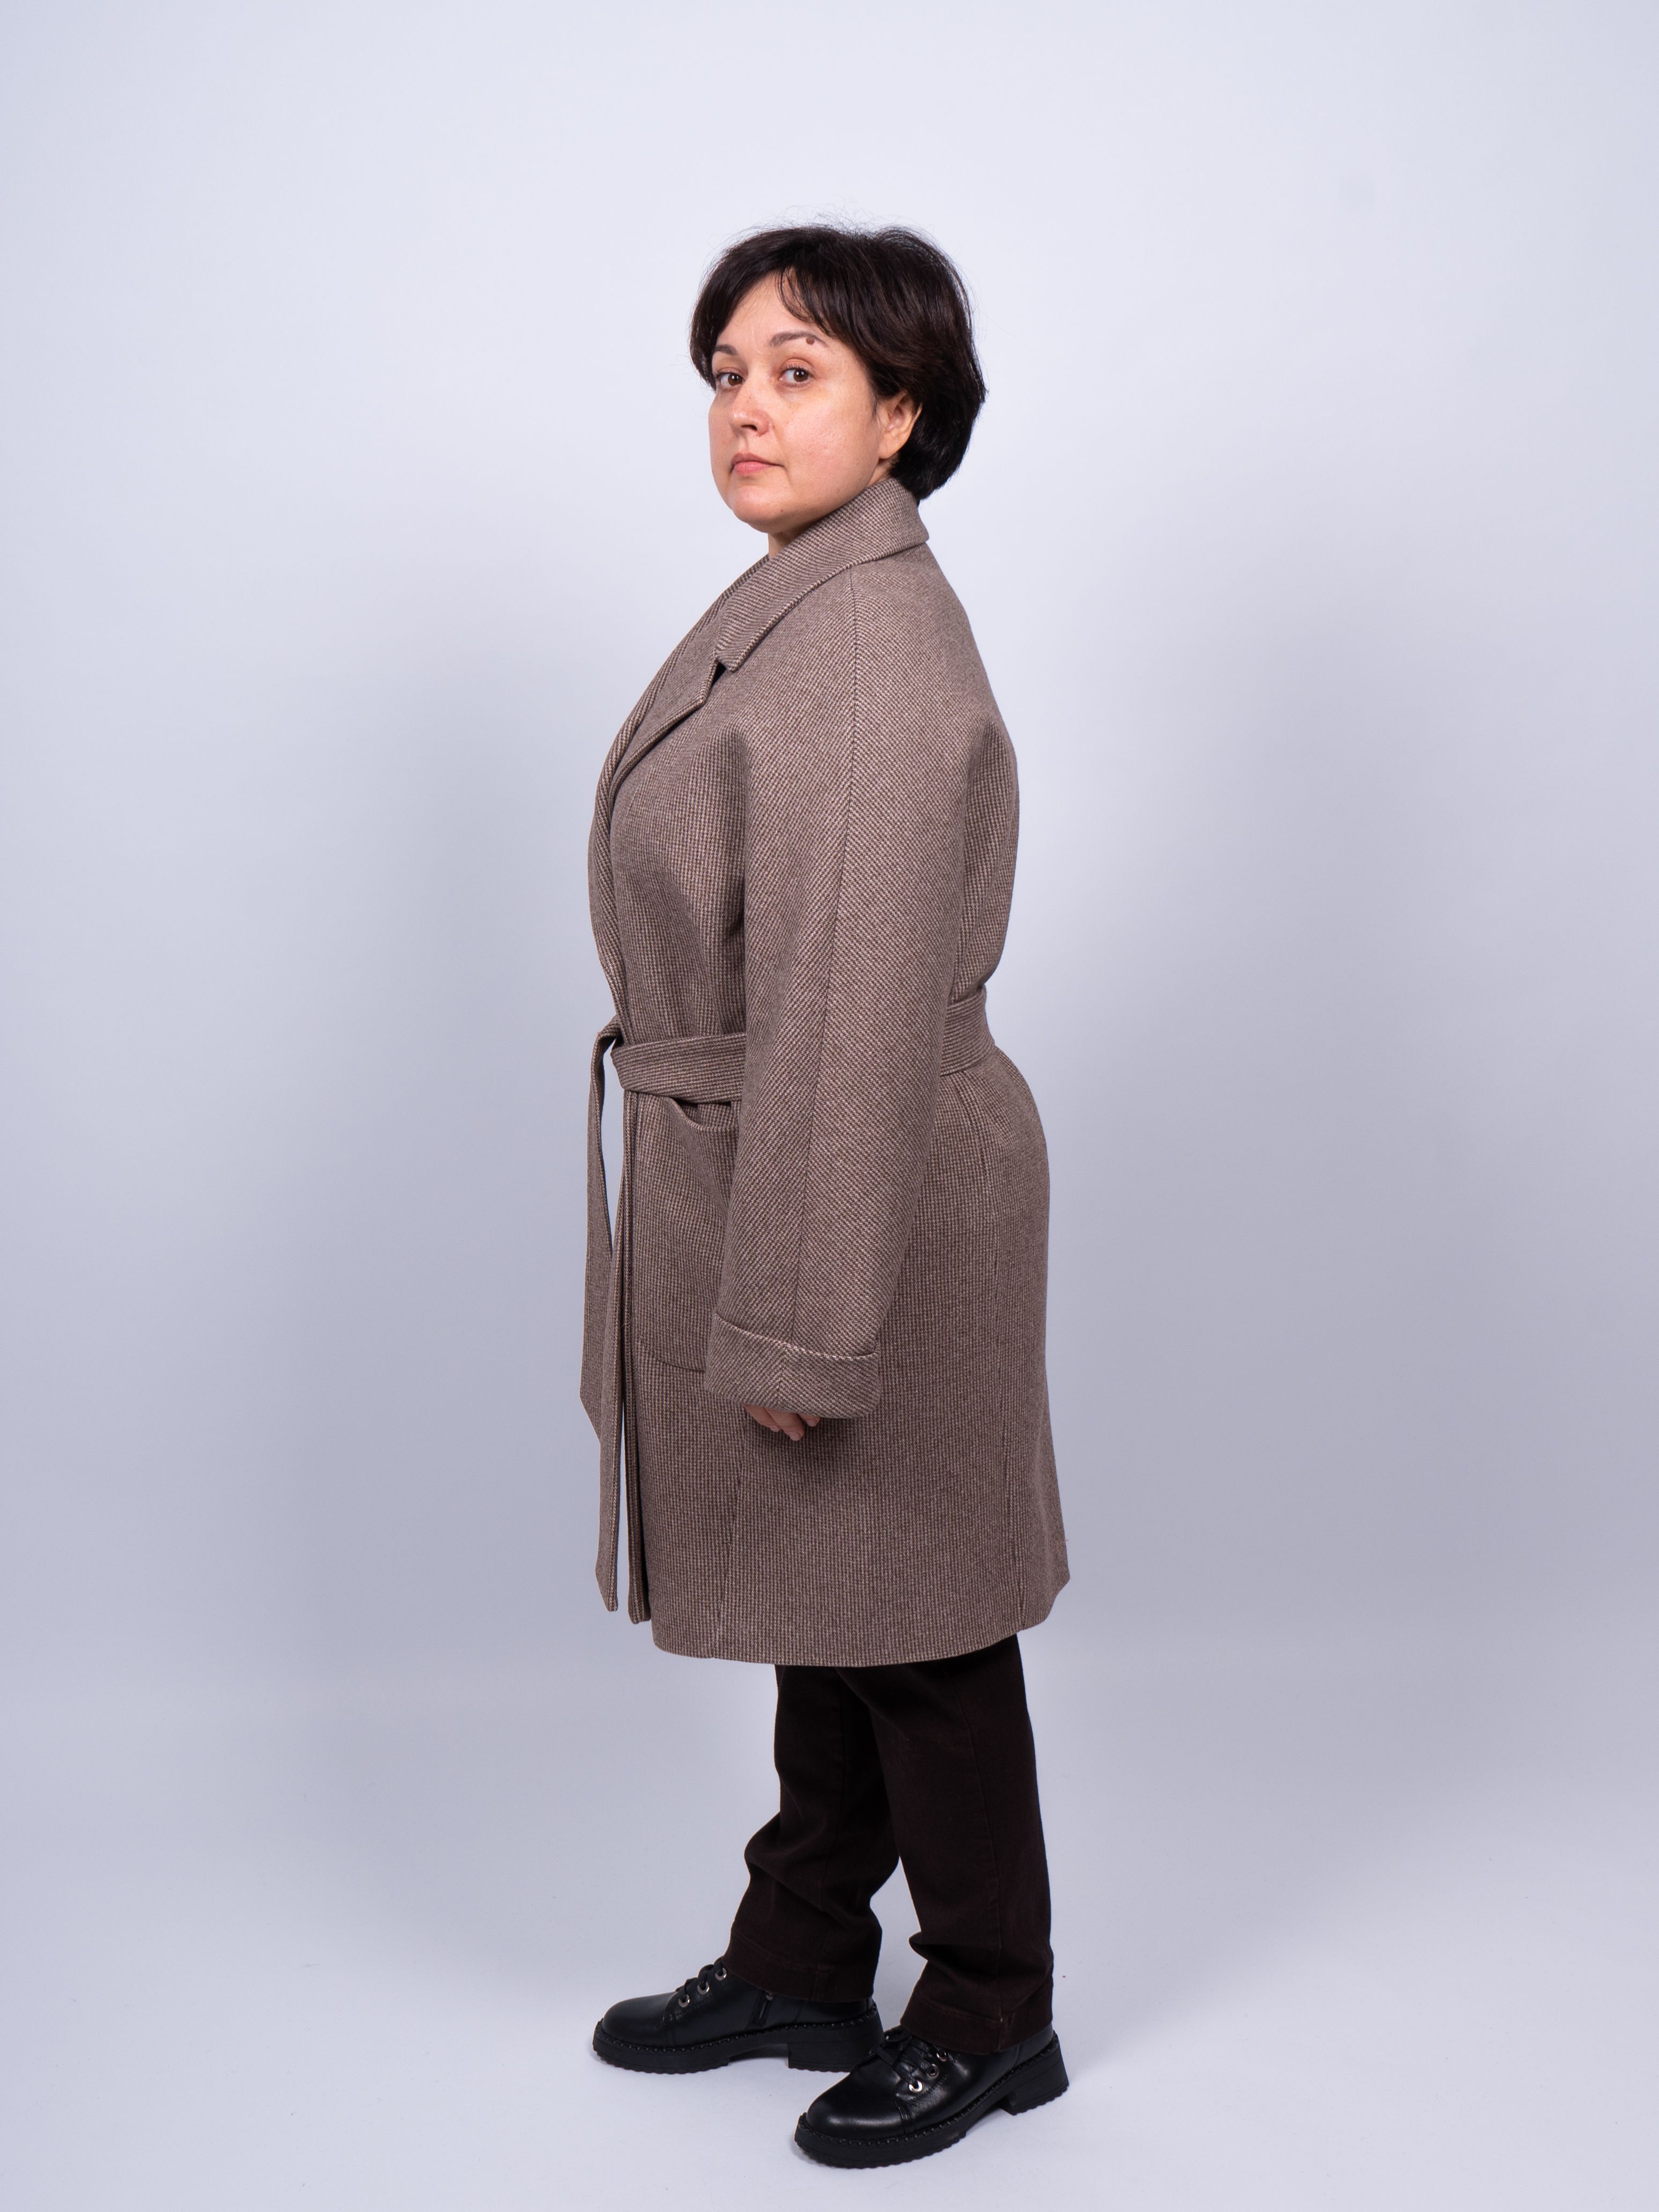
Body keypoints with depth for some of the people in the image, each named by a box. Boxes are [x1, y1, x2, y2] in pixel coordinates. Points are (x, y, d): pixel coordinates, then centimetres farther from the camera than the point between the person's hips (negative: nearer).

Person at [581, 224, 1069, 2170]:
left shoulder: (878, 648, -22)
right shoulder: (797, 608, 11)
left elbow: (858, 1017, -25)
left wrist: (798, 1325, -23)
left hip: (869, 1197, -10)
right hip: (755, 1170, 10)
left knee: (907, 1618, 7)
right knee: (821, 1602, 20)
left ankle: (991, 2016, 27)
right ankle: (798, 1967, 38)